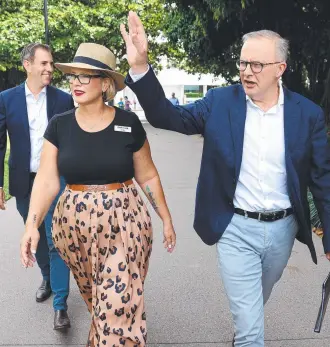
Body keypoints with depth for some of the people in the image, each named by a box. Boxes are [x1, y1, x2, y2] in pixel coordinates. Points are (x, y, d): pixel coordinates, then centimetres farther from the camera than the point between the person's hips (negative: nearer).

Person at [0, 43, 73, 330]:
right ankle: (48, 278, 43)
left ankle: (60, 304, 9)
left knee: (57, 241, -2)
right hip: (24, 182, 2)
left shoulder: (64, 99, -4)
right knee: (37, 237, 19)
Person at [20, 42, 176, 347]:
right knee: (95, 298, 19)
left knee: (121, 304, -1)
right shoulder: (59, 126, -2)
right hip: (74, 223, 3)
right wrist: (32, 225, -19)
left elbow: (148, 176, 2)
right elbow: (47, 180, -6)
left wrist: (166, 218, 5)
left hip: (124, 222, -2)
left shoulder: (129, 123, -6)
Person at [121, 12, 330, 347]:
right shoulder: (220, 102, -7)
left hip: (283, 229, 3)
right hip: (236, 229, -2)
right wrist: (140, 66, -24)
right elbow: (167, 116, -10)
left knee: (254, 305, 28)